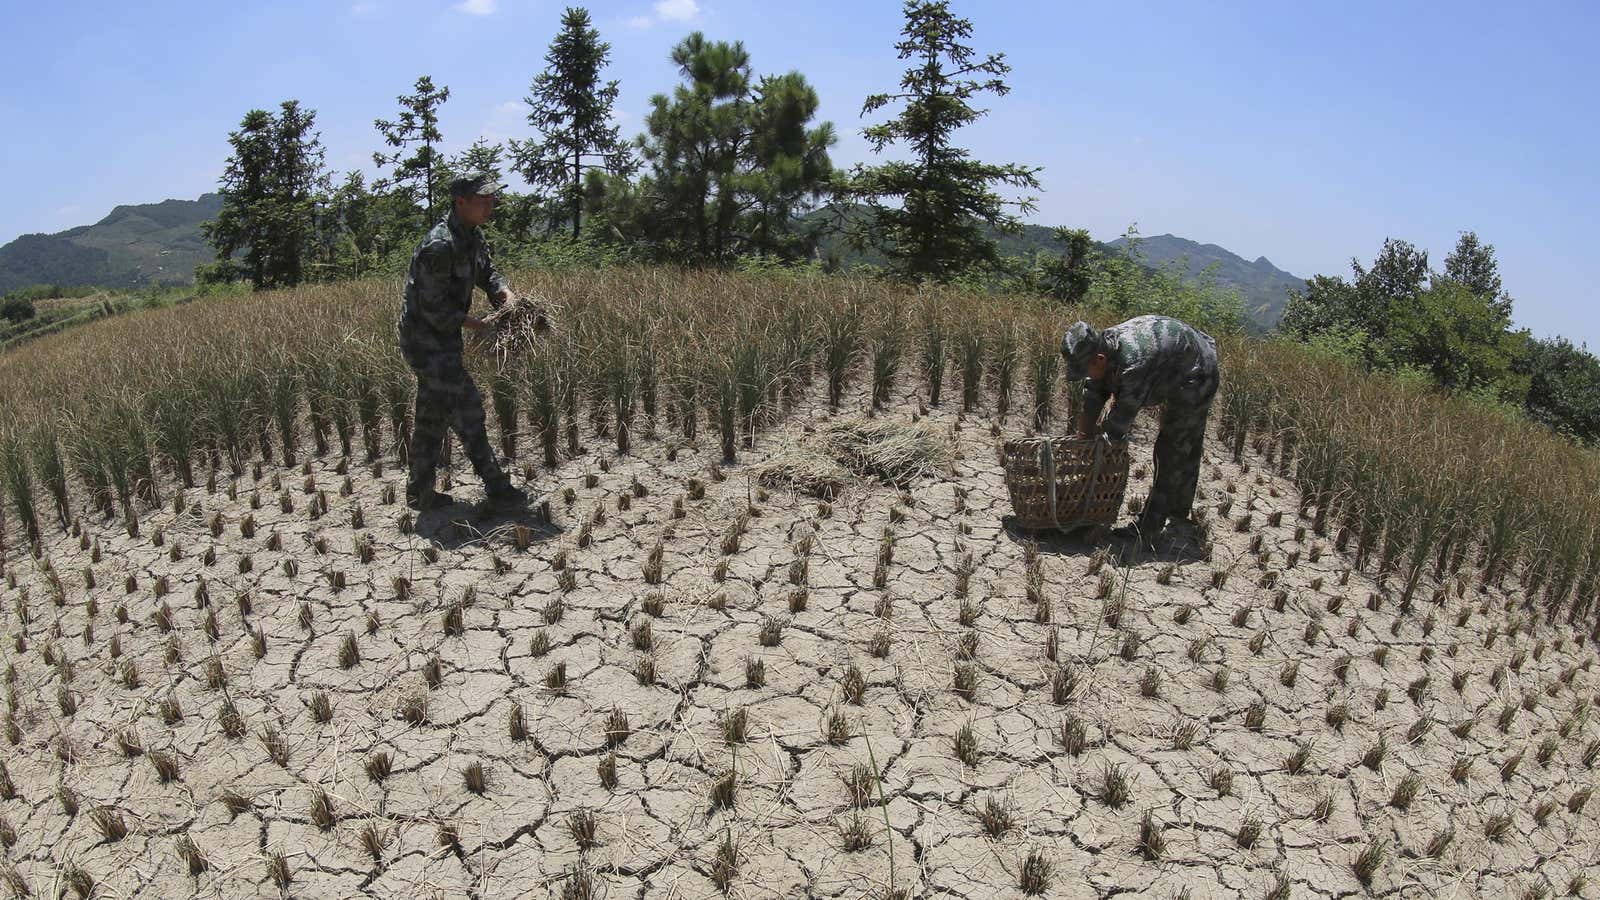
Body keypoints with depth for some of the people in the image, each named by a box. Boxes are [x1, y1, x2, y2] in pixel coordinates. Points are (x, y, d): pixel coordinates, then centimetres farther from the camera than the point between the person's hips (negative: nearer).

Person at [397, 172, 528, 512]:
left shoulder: (472, 236, 5)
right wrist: (478, 325, -18)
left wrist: (505, 293, -5)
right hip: (425, 339, -10)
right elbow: (433, 309, -24)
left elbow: (487, 271, 16)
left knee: (432, 417, 14)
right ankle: (496, 486, 1)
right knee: (467, 407, -7)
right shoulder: (440, 245, -25)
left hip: (443, 337, 10)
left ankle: (420, 493, 23)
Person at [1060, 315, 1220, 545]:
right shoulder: (1104, 343, -15)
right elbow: (1093, 395, -5)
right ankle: (1179, 514, 40)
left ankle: (1147, 530, -11)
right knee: (1187, 451, 23)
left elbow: (1122, 417, -32)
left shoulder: (1134, 364, -41)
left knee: (1171, 453, -12)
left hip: (1195, 377, -10)